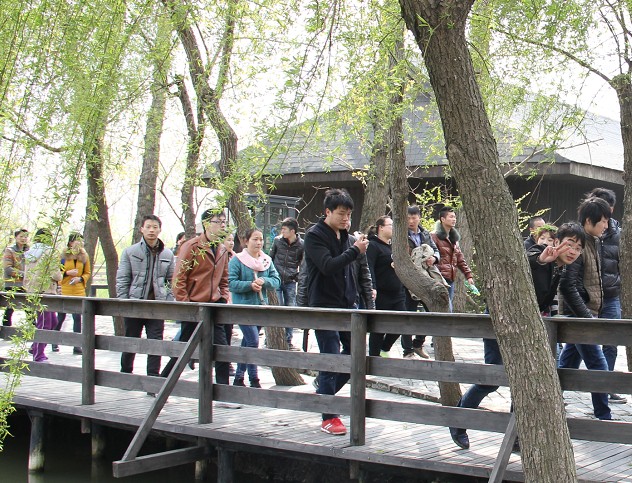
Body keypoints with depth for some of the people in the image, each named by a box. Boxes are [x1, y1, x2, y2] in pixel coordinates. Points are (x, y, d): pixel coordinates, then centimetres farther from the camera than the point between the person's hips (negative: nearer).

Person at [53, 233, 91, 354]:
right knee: (60, 318, 9)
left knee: (77, 317, -3)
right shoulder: (62, 255, -4)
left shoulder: (84, 256, 5)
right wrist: (67, 273, -16)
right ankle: (54, 342, 25)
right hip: (64, 291, -2)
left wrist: (80, 278, -7)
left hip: (79, 291, 2)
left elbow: (87, 273, 12)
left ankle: (77, 345, 0)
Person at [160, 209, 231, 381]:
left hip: (214, 305, 6)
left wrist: (224, 298, 7)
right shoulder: (191, 246, -10)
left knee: (222, 348, -2)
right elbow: (178, 279, -11)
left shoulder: (222, 250, 11)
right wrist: (185, 305, -14)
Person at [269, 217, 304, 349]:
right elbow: (270, 258, 10)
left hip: (290, 282, 0)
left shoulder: (301, 245, -4)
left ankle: (288, 340, 14)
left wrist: (298, 277, -1)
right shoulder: (277, 241, 0)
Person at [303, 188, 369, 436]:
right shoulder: (315, 235, -10)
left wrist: (353, 296, 16)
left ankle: (324, 393, 29)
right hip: (324, 306, -8)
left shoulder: (344, 235, 13)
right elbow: (328, 265, -24)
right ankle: (328, 417, 2)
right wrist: (355, 250, -23)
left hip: (346, 305, 8)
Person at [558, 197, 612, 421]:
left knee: (567, 366, 14)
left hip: (585, 315, 9)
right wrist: (586, 316, -22)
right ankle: (604, 418, 1)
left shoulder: (593, 243, 13)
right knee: (599, 368, -6)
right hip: (578, 316, -9)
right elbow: (568, 286, -22)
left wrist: (590, 315, 13)